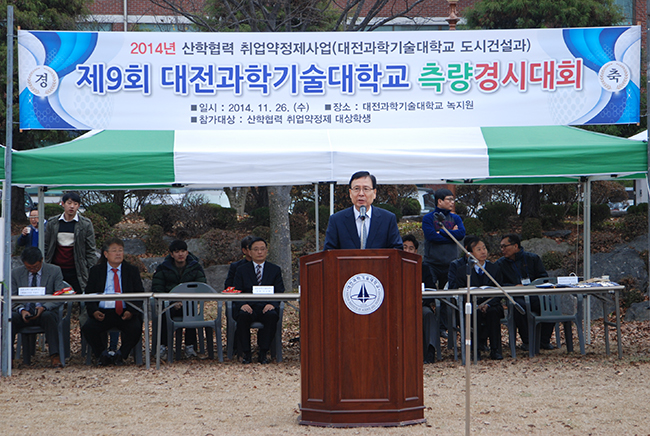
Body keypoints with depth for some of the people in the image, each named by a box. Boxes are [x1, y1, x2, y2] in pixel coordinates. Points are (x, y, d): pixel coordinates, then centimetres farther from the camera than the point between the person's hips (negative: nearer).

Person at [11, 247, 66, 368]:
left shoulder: (55, 271, 2)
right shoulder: (16, 273, 7)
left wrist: (44, 307, -24)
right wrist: (21, 310, -19)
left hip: (46, 312, -2)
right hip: (24, 314, 2)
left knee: (48, 316, -38)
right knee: (8, 318, -31)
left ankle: (55, 356, -38)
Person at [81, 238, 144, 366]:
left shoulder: (132, 271, 14)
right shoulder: (96, 271, 13)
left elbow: (140, 294, 6)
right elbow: (89, 294, 8)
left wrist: (131, 311, -14)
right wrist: (93, 311, -13)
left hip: (125, 313, 0)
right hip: (103, 312, 0)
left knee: (135, 329, -30)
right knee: (87, 328, -27)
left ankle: (121, 354, -4)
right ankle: (102, 354, -3)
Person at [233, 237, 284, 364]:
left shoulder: (275, 270, 16)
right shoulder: (241, 270, 15)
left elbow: (279, 292, 7)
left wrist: (272, 304, -15)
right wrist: (242, 305, -16)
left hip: (266, 307, 0)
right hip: (248, 307, 0)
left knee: (271, 316, -35)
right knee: (243, 316, -35)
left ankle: (263, 353, -24)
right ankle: (245, 353, -22)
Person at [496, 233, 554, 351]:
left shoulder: (532, 258, 16)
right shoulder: (500, 264, 14)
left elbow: (544, 277, 10)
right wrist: (514, 287, -15)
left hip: (535, 295, 1)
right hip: (517, 297, -1)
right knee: (520, 306, -38)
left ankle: (544, 341, -12)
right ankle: (526, 341, -23)